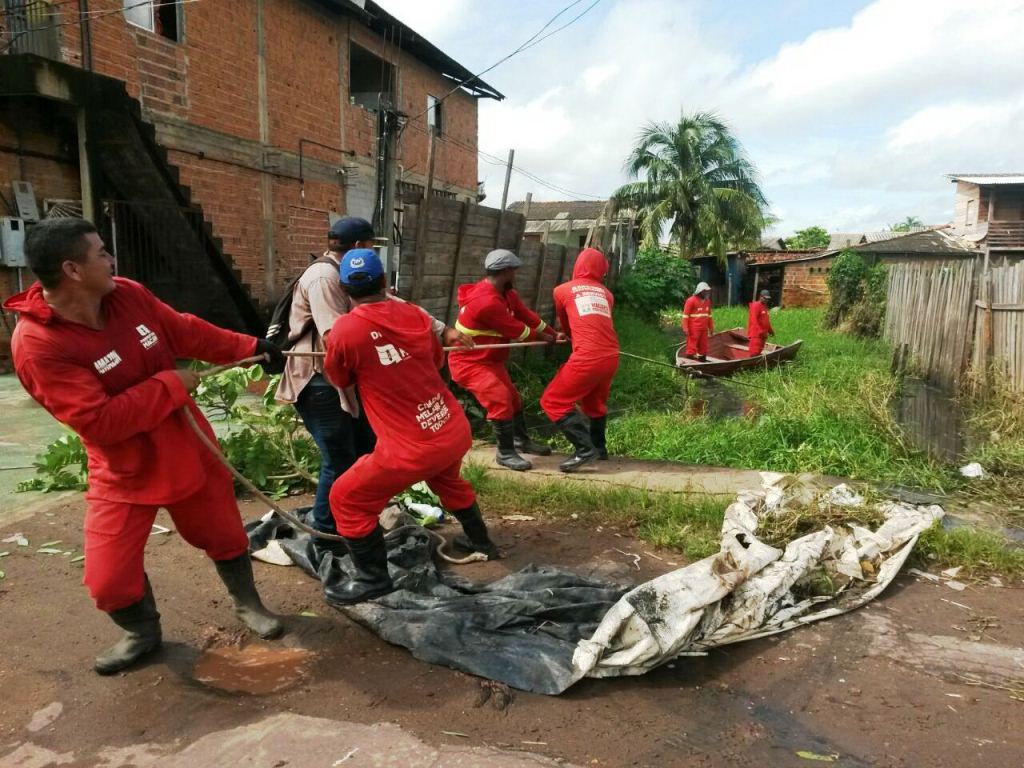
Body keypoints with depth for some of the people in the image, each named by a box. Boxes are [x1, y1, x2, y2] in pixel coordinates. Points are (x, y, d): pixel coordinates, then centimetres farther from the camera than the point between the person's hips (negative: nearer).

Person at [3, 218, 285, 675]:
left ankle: (247, 605, 44)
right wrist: (171, 385, -23)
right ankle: (143, 633, 34)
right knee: (109, 578, 1)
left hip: (188, 451, 5)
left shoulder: (128, 295, -9)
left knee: (225, 535, 18)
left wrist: (251, 347, 5)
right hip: (125, 473, -4)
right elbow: (100, 421, -30)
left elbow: (187, 333, 6)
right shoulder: (37, 344, -26)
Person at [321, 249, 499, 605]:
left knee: (346, 499, 12)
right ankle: (479, 540, 52)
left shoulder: (345, 329, -11)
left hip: (413, 447, -6)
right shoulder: (414, 313, 3)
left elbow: (339, 379, 7)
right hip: (455, 431, 6)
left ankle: (373, 579, 19)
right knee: (447, 479, 37)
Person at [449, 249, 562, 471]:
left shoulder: (507, 294, 2)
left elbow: (527, 316, 5)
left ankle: (522, 440, 38)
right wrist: (545, 338, -6)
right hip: (469, 362, -10)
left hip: (490, 360, 11)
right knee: (500, 400, -18)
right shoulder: (487, 302, -30)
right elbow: (517, 330, -21)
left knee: (513, 397, 19)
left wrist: (554, 334, 0)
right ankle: (505, 453, -3)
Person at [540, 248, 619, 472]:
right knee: (595, 401, 27)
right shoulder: (606, 294, 19)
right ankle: (599, 447, 35)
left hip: (588, 357, -5)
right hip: (611, 356, 6)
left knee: (553, 401, 2)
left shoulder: (562, 290, 11)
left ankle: (585, 448, -9)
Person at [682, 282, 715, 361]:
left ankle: (702, 357, 22)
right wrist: (685, 329, -15)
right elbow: (685, 315, -10)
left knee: (703, 345, 12)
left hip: (704, 329, 7)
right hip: (694, 330, -7)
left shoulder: (707, 301, 14)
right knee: (692, 345, -7)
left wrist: (711, 327, 22)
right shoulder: (691, 300, -9)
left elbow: (709, 315, 22)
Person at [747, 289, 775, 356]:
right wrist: (761, 332, -24)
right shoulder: (756, 306, -11)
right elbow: (754, 320, -20)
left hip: (762, 334, 10)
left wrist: (770, 330, 17)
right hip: (756, 334, -10)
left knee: (758, 352, 11)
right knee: (754, 353, -15)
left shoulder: (765, 306, 19)